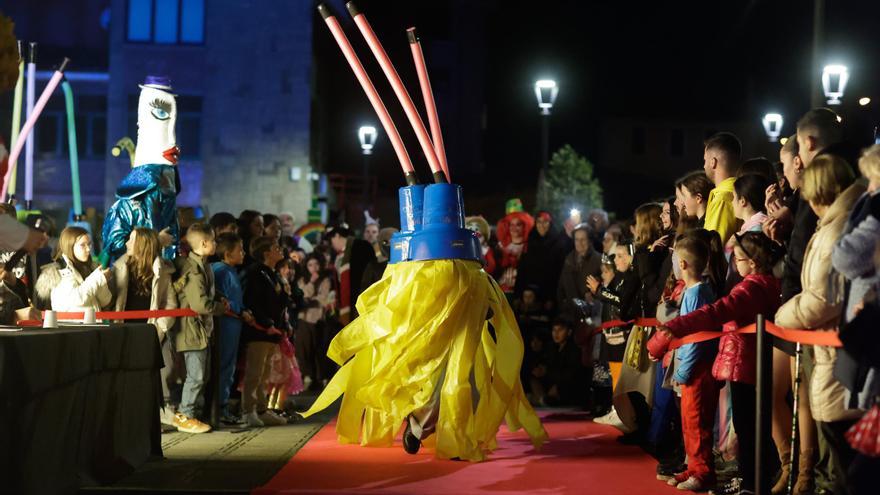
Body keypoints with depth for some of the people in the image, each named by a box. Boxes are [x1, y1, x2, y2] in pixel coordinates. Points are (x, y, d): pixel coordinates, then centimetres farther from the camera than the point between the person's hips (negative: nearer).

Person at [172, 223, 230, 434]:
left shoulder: (202, 266, 11)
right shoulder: (194, 270, -21)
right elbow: (200, 304, -26)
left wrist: (218, 300, 6)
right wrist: (220, 308, -10)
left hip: (202, 329, 10)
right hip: (193, 329, -10)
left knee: (201, 375, 14)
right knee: (196, 375, -4)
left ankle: (184, 413, 22)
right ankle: (186, 418, 5)